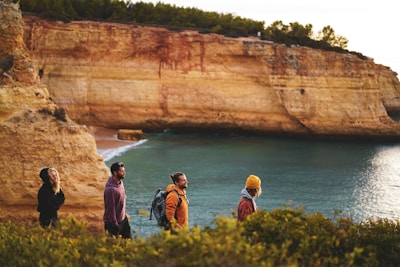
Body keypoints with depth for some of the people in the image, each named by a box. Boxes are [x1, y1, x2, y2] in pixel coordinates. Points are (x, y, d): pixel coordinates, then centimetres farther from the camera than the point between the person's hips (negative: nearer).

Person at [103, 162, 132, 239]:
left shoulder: (120, 182, -2)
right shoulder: (110, 189, -30)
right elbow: (110, 208, -25)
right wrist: (114, 224, -20)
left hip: (123, 218, 9)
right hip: (114, 221, -9)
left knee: (128, 238, 19)